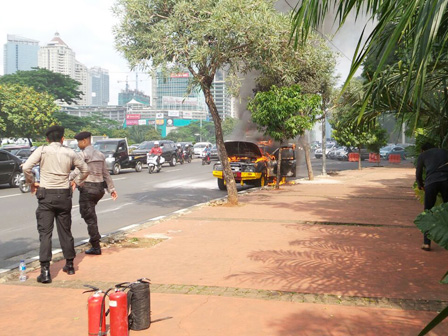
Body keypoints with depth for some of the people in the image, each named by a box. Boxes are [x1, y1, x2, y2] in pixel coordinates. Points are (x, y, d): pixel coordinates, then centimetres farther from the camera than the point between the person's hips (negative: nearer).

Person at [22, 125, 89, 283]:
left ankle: (45, 271, -8)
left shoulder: (42, 150, -4)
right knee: (65, 231, 15)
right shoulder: (70, 153, 4)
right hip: (64, 195, 3)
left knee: (45, 232, -2)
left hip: (46, 194, -3)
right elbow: (85, 169, 13)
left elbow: (26, 167, -14)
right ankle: (69, 265, 26)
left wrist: (31, 183, 1)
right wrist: (78, 181, 29)